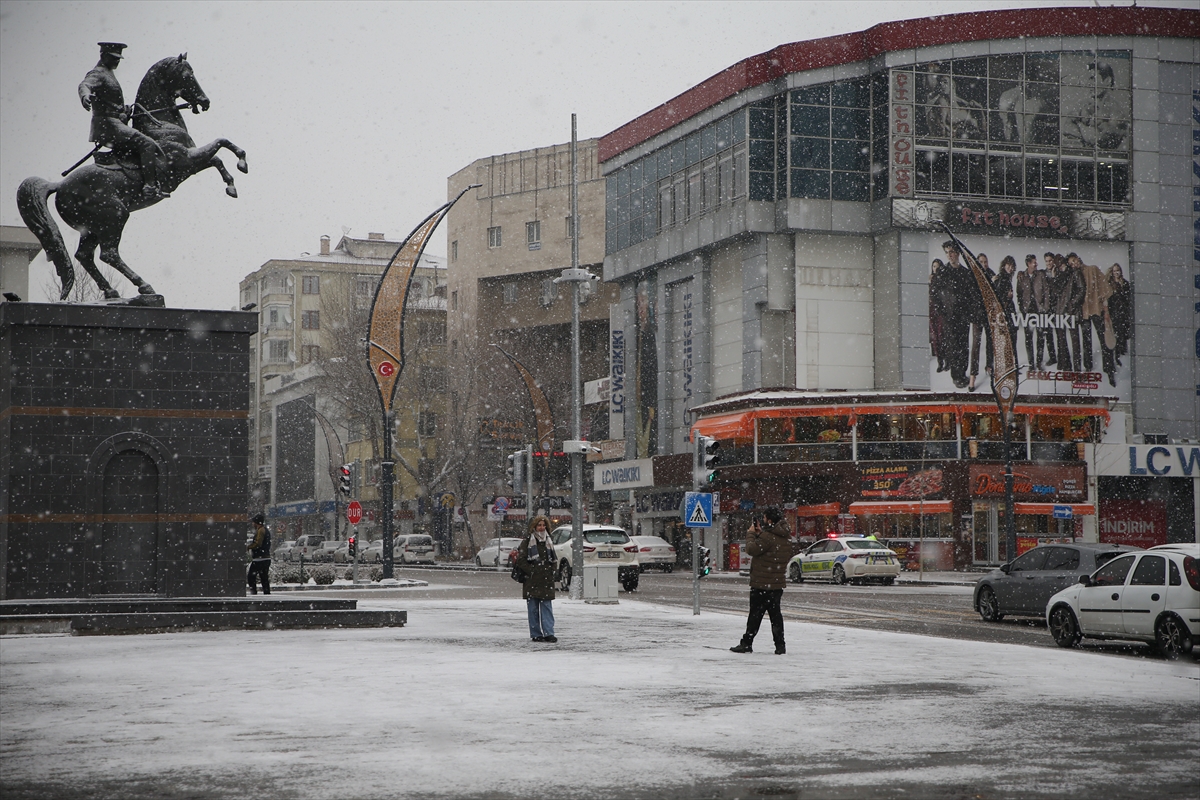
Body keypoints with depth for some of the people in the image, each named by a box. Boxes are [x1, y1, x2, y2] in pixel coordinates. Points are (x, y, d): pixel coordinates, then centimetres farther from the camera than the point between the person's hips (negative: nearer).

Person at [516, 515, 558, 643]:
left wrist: (553, 572, 6)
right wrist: (531, 571, -12)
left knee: (547, 607, -3)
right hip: (532, 582, -3)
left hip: (546, 582, 4)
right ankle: (536, 634, 7)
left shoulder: (548, 542, 15)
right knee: (533, 609, 1)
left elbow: (554, 560, 23)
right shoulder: (527, 542, 0)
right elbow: (521, 560, -6)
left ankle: (549, 633, -6)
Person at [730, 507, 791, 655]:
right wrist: (760, 532, 11)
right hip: (778, 583, 8)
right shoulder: (786, 536, 9)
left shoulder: (768, 536, -21)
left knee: (755, 614, -1)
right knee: (775, 613, 11)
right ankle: (780, 645, 8)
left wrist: (751, 533, -3)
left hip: (762, 583, -8)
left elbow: (752, 549, -17)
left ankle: (746, 643, 4)